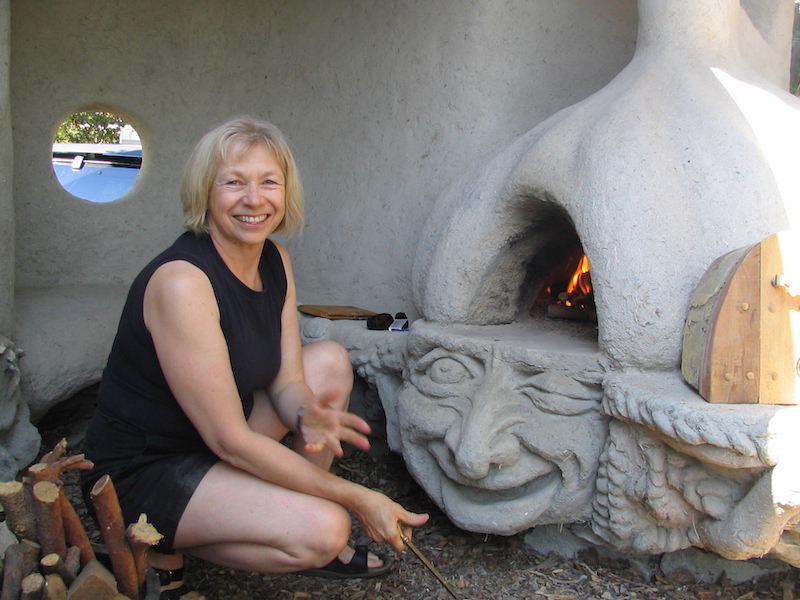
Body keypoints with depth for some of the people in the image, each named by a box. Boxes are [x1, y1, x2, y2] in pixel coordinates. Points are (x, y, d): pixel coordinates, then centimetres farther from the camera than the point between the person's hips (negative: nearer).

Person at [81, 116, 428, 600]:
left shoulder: (274, 260, -1)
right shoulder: (181, 281, -27)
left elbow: (286, 380, 0)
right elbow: (229, 440, -26)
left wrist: (308, 417, -26)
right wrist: (356, 498, -23)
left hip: (211, 445, 9)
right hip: (139, 474, -8)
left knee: (330, 360, 6)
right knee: (323, 529, -23)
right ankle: (163, 550, 0)